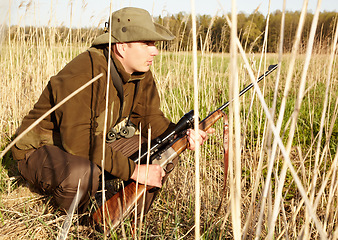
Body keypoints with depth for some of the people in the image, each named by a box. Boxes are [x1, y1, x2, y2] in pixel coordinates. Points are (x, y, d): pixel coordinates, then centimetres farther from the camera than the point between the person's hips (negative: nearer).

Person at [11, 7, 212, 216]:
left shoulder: (141, 73, -6)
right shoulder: (83, 75, -32)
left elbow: (149, 117, -3)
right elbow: (79, 141, -36)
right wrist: (134, 171, -35)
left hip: (98, 143, 7)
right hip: (42, 151, -7)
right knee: (83, 173, -41)